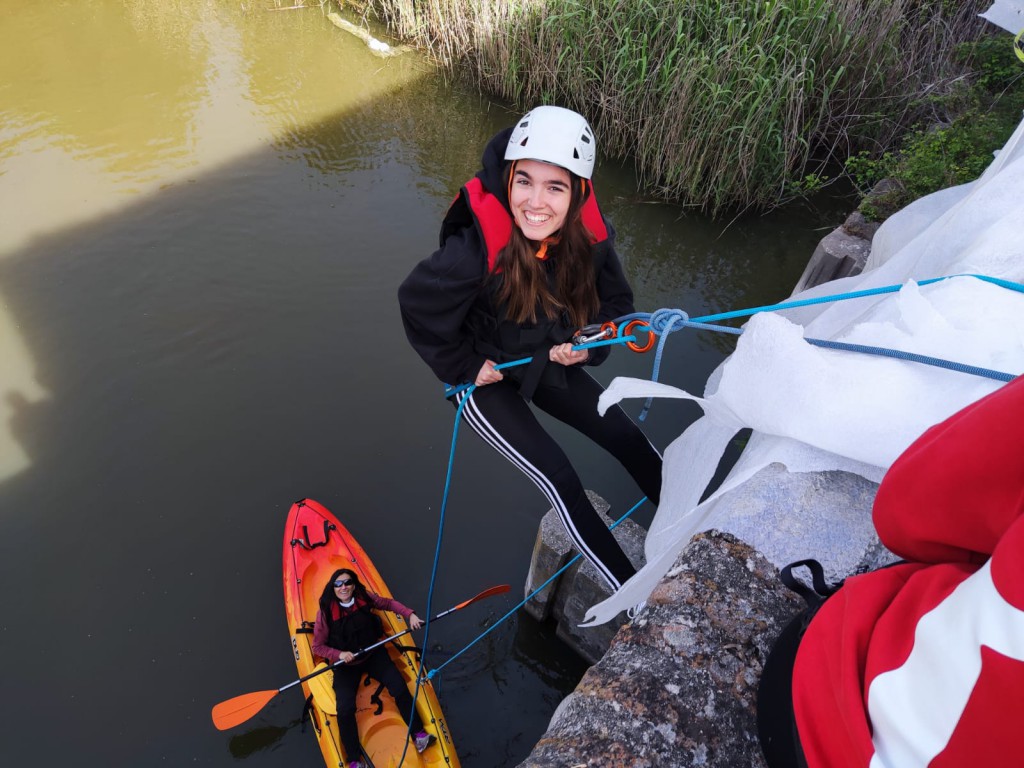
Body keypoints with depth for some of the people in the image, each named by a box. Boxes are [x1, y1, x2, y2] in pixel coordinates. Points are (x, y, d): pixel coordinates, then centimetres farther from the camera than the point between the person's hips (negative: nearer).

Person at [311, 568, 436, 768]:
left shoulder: (364, 598, -11)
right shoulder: (325, 612, -17)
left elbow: (389, 604, 4)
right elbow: (318, 647, -8)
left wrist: (410, 615, -10)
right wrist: (339, 654, -24)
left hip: (373, 654, 2)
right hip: (345, 664, -2)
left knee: (399, 688, -13)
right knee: (345, 709, -19)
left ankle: (419, 735, 0)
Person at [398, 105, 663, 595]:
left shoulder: (589, 234, -19)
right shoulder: (477, 249, -35)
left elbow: (616, 300, -1)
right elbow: (416, 302, -20)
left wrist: (589, 343, -18)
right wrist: (462, 364, -12)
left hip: (549, 363, 5)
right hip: (484, 377, -5)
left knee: (630, 441, 7)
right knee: (559, 480, -11)